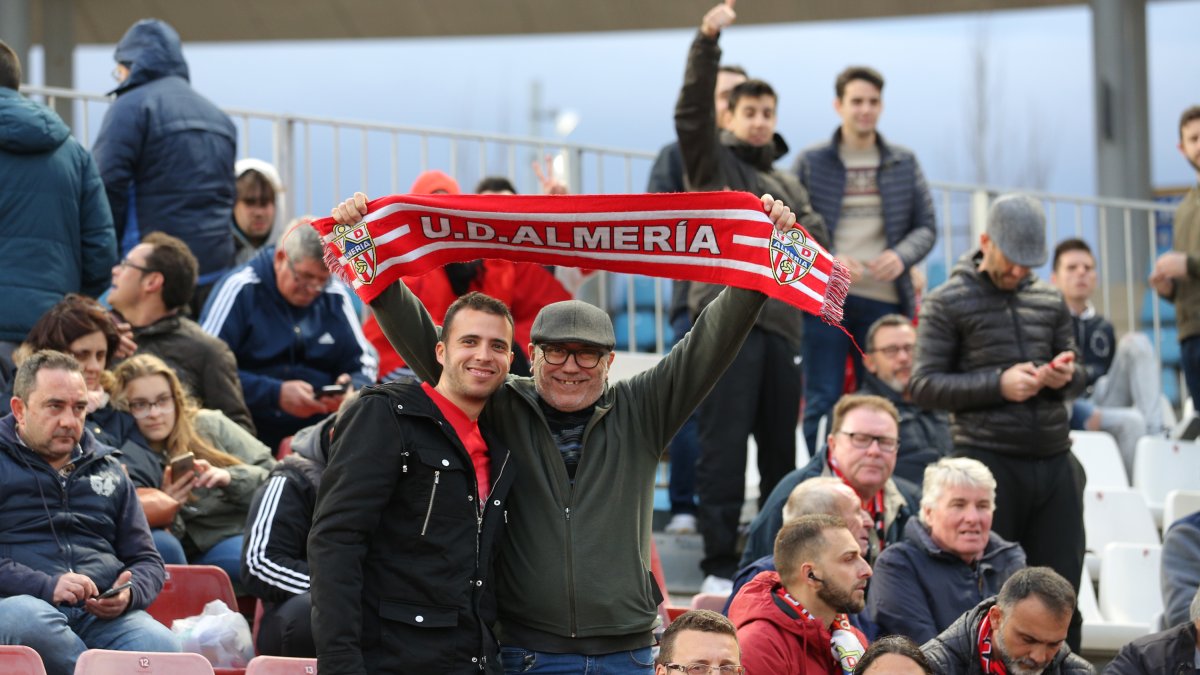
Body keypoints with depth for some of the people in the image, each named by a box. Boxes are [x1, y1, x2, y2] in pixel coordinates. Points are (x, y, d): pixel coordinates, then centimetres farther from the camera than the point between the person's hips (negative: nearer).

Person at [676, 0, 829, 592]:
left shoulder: (787, 184, 25)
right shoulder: (711, 163, 8)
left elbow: (817, 241, 15)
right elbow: (691, 109, -9)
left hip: (780, 324, 6)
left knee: (780, 449, 9)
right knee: (723, 447, -9)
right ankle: (719, 567, -7)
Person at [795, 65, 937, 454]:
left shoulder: (904, 164, 11)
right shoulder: (810, 162, 5)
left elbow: (926, 227, 11)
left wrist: (901, 256, -11)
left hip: (883, 299, 2)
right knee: (822, 401, -2)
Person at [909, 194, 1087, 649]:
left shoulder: (1050, 301, 16)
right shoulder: (947, 303, 2)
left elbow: (1078, 379, 22)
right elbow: (923, 385, -4)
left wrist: (1064, 377, -4)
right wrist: (998, 384, -15)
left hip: (1053, 459, 4)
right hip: (988, 459, -4)